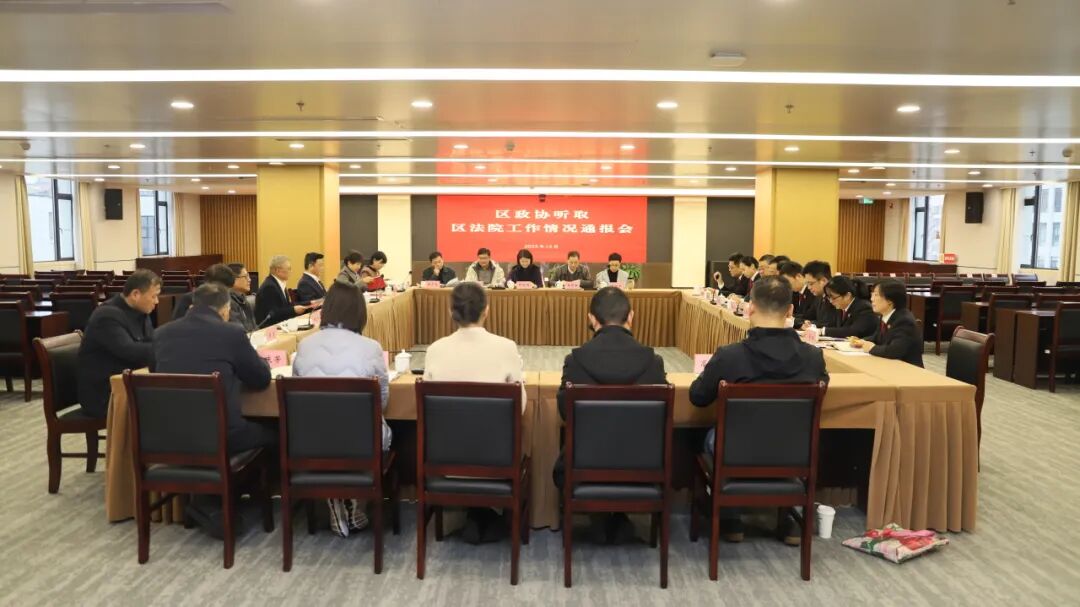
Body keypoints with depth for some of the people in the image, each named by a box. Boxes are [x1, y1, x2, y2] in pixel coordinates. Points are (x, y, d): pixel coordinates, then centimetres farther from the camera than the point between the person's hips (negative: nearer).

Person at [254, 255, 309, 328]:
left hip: (279, 323, 9)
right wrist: (293, 310, -23)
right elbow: (272, 313, -22)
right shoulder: (269, 286, -17)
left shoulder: (281, 283, 11)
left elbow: (286, 305, 8)